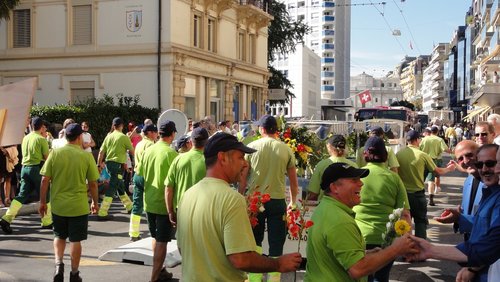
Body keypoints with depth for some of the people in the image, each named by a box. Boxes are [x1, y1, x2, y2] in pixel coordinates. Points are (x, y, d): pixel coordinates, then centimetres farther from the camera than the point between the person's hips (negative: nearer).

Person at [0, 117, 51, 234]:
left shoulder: (25, 138, 11)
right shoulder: (41, 139, -9)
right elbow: (47, 158, -8)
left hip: (25, 167, 6)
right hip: (37, 168, -6)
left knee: (21, 195, 8)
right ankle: (47, 222, 12)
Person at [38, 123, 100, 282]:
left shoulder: (55, 153, -5)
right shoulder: (86, 156, -8)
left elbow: (45, 180, -4)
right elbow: (93, 183, -4)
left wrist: (42, 202, 7)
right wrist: (95, 202, 11)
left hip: (58, 205, 2)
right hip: (79, 206, -1)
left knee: (59, 236, 21)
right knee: (75, 239, 10)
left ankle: (58, 263, 4)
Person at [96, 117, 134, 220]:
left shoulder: (109, 136, 5)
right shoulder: (123, 137, -10)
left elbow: (101, 151, 4)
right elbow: (132, 151, -3)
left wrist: (100, 163, 16)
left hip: (109, 163, 7)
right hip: (118, 164, -7)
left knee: (120, 186, 20)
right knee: (112, 189, -7)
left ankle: (129, 206, 35)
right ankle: (102, 213, -11)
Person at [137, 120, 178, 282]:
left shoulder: (148, 150, 2)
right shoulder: (170, 152, -16)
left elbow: (139, 174, 9)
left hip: (149, 201, 6)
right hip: (165, 203, -6)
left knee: (155, 238, 21)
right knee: (162, 241, 3)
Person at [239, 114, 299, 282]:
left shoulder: (252, 147, -2)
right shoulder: (286, 150, 0)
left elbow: (242, 177, -2)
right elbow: (294, 181, 6)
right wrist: (293, 202, 19)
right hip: (278, 200, 0)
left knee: (255, 241, 17)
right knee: (276, 244, 7)